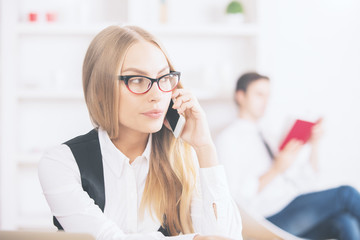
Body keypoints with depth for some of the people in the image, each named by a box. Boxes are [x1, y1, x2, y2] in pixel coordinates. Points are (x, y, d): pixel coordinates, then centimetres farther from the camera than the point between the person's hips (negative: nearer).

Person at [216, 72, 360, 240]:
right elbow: (239, 196, -11)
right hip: (272, 218, -7)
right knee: (346, 194, -21)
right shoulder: (228, 138, 1)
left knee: (346, 222, -25)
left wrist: (314, 145, 3)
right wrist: (276, 169, -20)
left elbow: (307, 180, 18)